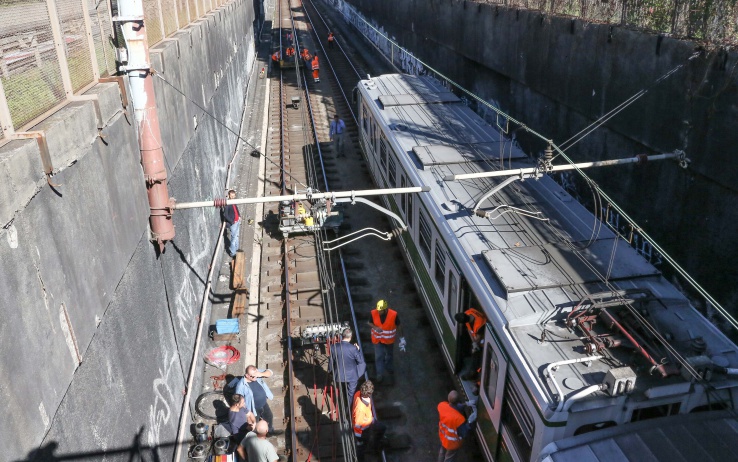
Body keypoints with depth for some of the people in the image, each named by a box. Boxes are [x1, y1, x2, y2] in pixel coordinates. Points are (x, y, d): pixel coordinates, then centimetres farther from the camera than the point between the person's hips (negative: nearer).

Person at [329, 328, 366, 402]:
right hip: (352, 375, -3)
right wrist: (358, 350, 1)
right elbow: (360, 360, -13)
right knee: (351, 393, 19)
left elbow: (332, 361, -3)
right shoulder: (353, 348, -26)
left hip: (339, 375, 3)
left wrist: (331, 369, 16)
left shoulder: (334, 347, -17)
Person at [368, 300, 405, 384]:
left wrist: (401, 338, -1)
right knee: (378, 357, 1)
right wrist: (375, 327, -27)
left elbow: (398, 326, -11)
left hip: (389, 339, 0)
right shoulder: (374, 313, -23)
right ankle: (380, 374, 17)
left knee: (389, 355, 23)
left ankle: (389, 368, 52)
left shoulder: (393, 314, -27)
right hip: (377, 339, 0)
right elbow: (370, 323, -5)